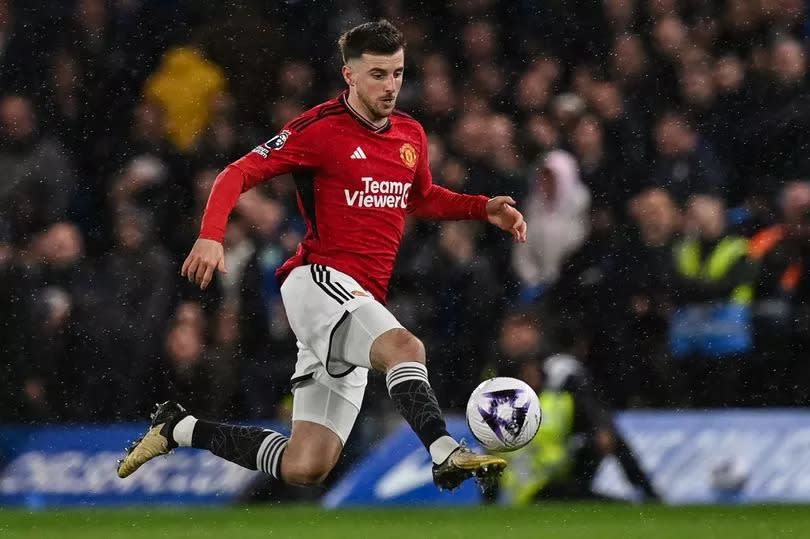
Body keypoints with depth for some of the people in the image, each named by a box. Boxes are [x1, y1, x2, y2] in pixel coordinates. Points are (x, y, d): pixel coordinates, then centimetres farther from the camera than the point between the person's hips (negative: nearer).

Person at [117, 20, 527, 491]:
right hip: (320, 280, -7)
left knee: (305, 468, 2)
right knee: (404, 346, -37)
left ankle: (179, 428, 17)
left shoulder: (411, 135, 13)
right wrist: (211, 236, -23)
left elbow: (421, 199, 32)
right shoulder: (322, 128, -6)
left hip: (363, 302, 7)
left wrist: (483, 208, 15)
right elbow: (239, 173, -6)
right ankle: (446, 454, -41)